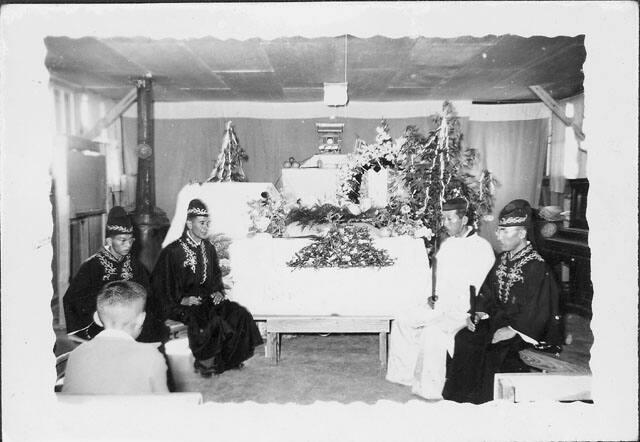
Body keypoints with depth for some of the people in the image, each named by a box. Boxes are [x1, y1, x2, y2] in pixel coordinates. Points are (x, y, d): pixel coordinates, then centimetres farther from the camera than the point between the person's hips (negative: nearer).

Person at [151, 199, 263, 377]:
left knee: (239, 314, -17)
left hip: (208, 299, 6)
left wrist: (218, 291, 3)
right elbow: (160, 284, -6)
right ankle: (204, 362, -8)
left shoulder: (209, 249, 12)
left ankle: (228, 359, -1)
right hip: (182, 305, -6)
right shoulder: (173, 252, -6)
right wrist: (182, 300, -17)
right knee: (210, 322, -32)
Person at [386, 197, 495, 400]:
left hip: (463, 308, -8)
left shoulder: (482, 248, -9)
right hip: (440, 304, 8)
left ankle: (430, 389, -21)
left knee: (432, 330, -32)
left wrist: (445, 305, -19)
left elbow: (482, 290, -13)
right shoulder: (446, 244, 14)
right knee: (402, 322, -7)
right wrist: (433, 295, 3)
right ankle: (405, 374, 2)